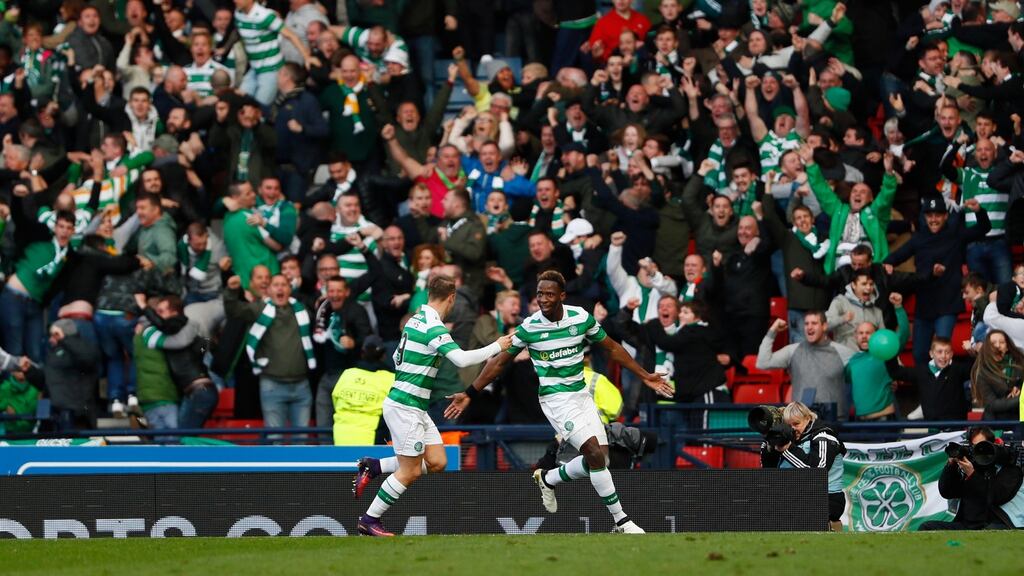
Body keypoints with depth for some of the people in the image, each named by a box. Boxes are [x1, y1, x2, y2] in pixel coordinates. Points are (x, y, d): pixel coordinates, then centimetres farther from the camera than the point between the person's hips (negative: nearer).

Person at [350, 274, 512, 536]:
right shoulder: (434, 327, -19)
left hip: (415, 408, 9)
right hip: (405, 407, -9)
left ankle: (373, 466, 13)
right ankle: (369, 520, 6)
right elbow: (462, 359, -29)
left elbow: (397, 357, 22)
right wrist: (497, 346, -19)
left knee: (437, 462, 8)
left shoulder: (415, 320, 10)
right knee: (410, 471, -3)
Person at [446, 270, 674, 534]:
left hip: (582, 394, 5)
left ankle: (548, 478, 25)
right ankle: (621, 521, -12)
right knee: (595, 453, -18)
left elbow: (612, 348, 10)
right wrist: (469, 394, 2)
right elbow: (499, 362, 1)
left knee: (598, 459, -2)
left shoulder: (582, 318, -4)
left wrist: (645, 376, 10)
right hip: (556, 399, -5)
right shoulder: (529, 327, -10)